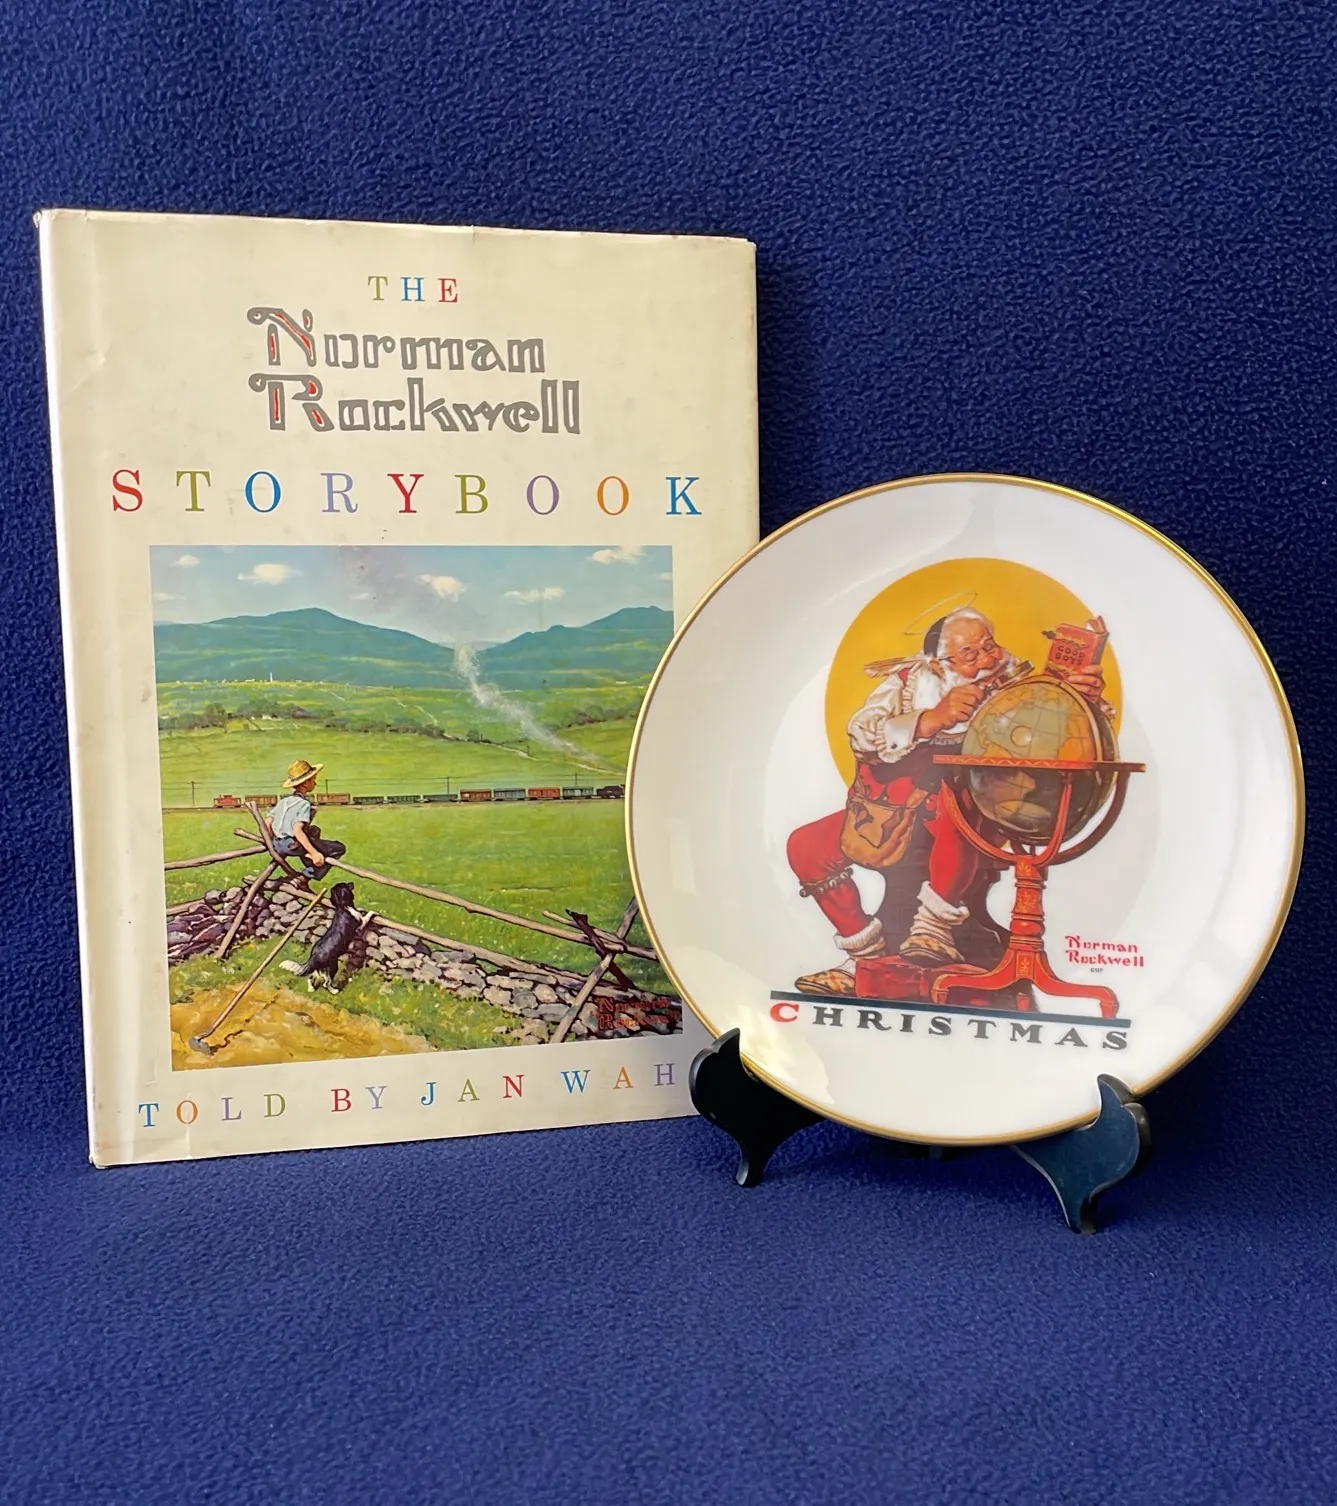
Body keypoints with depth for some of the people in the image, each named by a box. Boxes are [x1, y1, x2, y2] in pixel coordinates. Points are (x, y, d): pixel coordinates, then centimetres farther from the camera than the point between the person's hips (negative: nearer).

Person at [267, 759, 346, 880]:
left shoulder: (284, 800, 12)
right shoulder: (304, 803, -12)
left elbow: (267, 823, 7)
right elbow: (297, 830, -26)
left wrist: (275, 844, 22)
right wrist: (314, 853, -29)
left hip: (278, 847, 9)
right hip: (293, 845, -9)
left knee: (314, 830, 37)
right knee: (339, 848, -6)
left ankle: (310, 868, 25)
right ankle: (304, 878, -9)